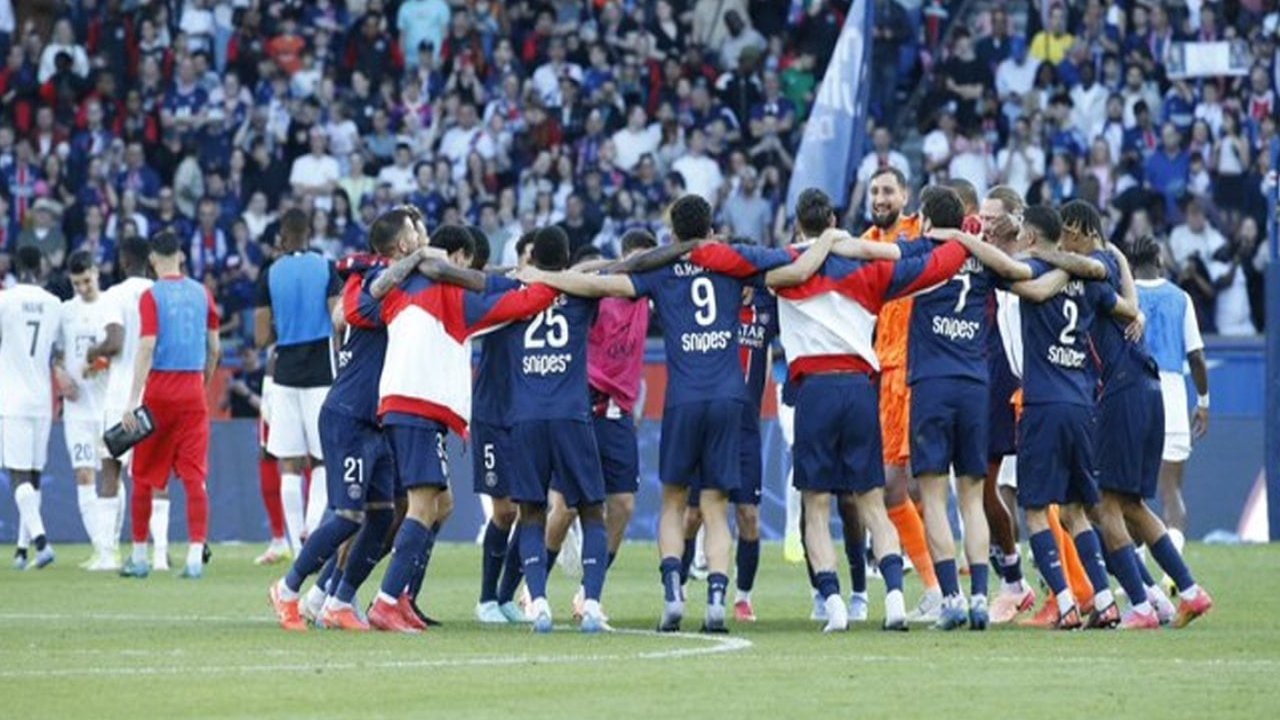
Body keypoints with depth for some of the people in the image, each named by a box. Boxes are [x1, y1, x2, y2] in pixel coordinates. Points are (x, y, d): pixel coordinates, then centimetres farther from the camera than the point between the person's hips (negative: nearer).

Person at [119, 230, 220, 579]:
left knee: (144, 478, 9)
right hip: (193, 392, 3)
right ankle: (195, 556, -10)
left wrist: (133, 400, -16)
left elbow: (146, 348, -14)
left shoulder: (152, 296, -6)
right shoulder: (201, 293, 6)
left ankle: (139, 557, 14)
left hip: (159, 390, -3)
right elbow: (214, 348, 11)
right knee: (194, 477, 0)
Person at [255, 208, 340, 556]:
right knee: (322, 460, 11)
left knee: (289, 466, 4)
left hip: (285, 377, 0)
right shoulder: (326, 269, -2)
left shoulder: (270, 275, 0)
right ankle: (312, 523, -14)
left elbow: (262, 337, 0)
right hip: (321, 375, 0)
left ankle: (298, 548, 0)